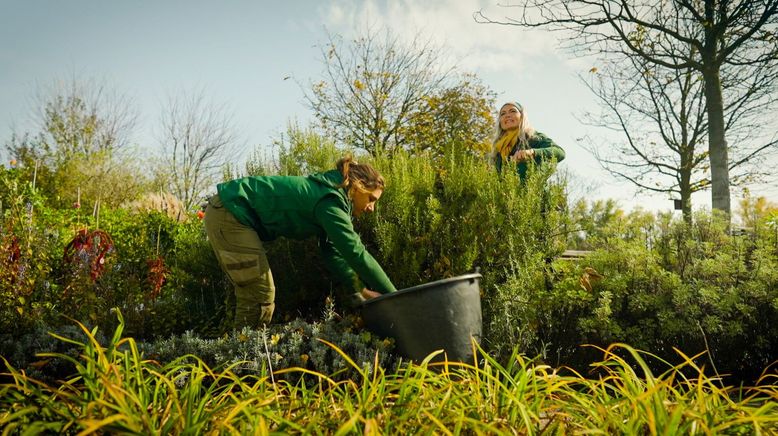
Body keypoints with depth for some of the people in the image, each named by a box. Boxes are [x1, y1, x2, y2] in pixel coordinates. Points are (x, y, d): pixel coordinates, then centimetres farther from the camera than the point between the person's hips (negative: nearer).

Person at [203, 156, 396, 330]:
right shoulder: (331, 202, -19)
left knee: (251, 295, 14)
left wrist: (362, 287, 3)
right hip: (230, 214, -10)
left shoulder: (327, 193, 12)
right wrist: (393, 295, -15)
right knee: (262, 295, -7)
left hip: (227, 213, 10)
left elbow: (333, 253, 12)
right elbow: (356, 252, -22)